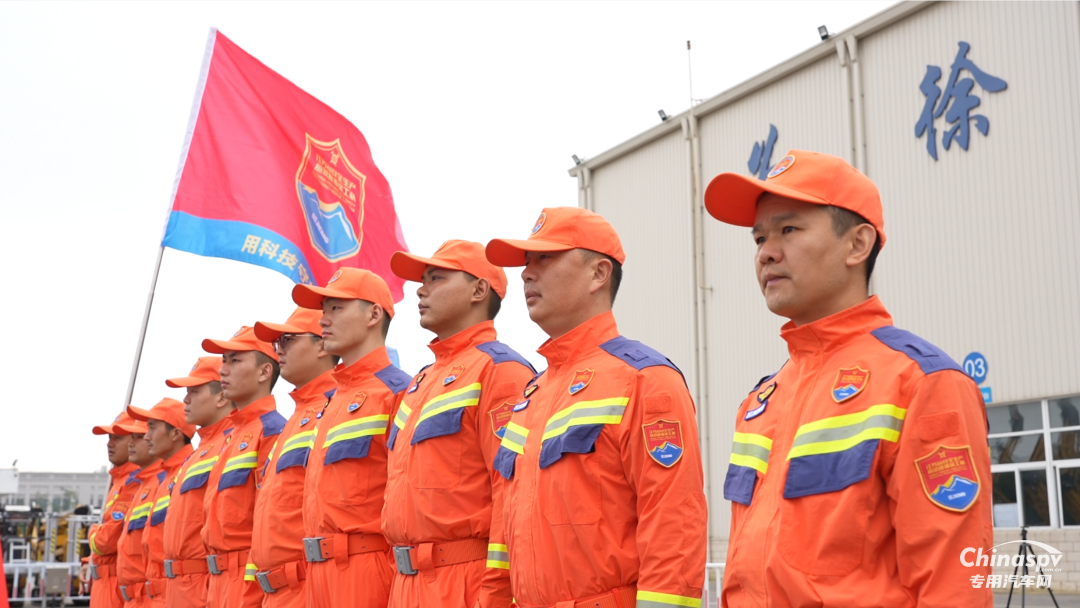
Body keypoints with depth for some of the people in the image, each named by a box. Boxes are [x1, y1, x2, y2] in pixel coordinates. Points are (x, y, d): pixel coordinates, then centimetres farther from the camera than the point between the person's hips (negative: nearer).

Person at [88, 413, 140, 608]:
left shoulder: (133, 483, -15)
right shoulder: (121, 481, 18)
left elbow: (109, 539, -21)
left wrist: (93, 534, 1)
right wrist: (90, 563, 9)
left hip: (118, 586, -10)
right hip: (107, 584, 10)